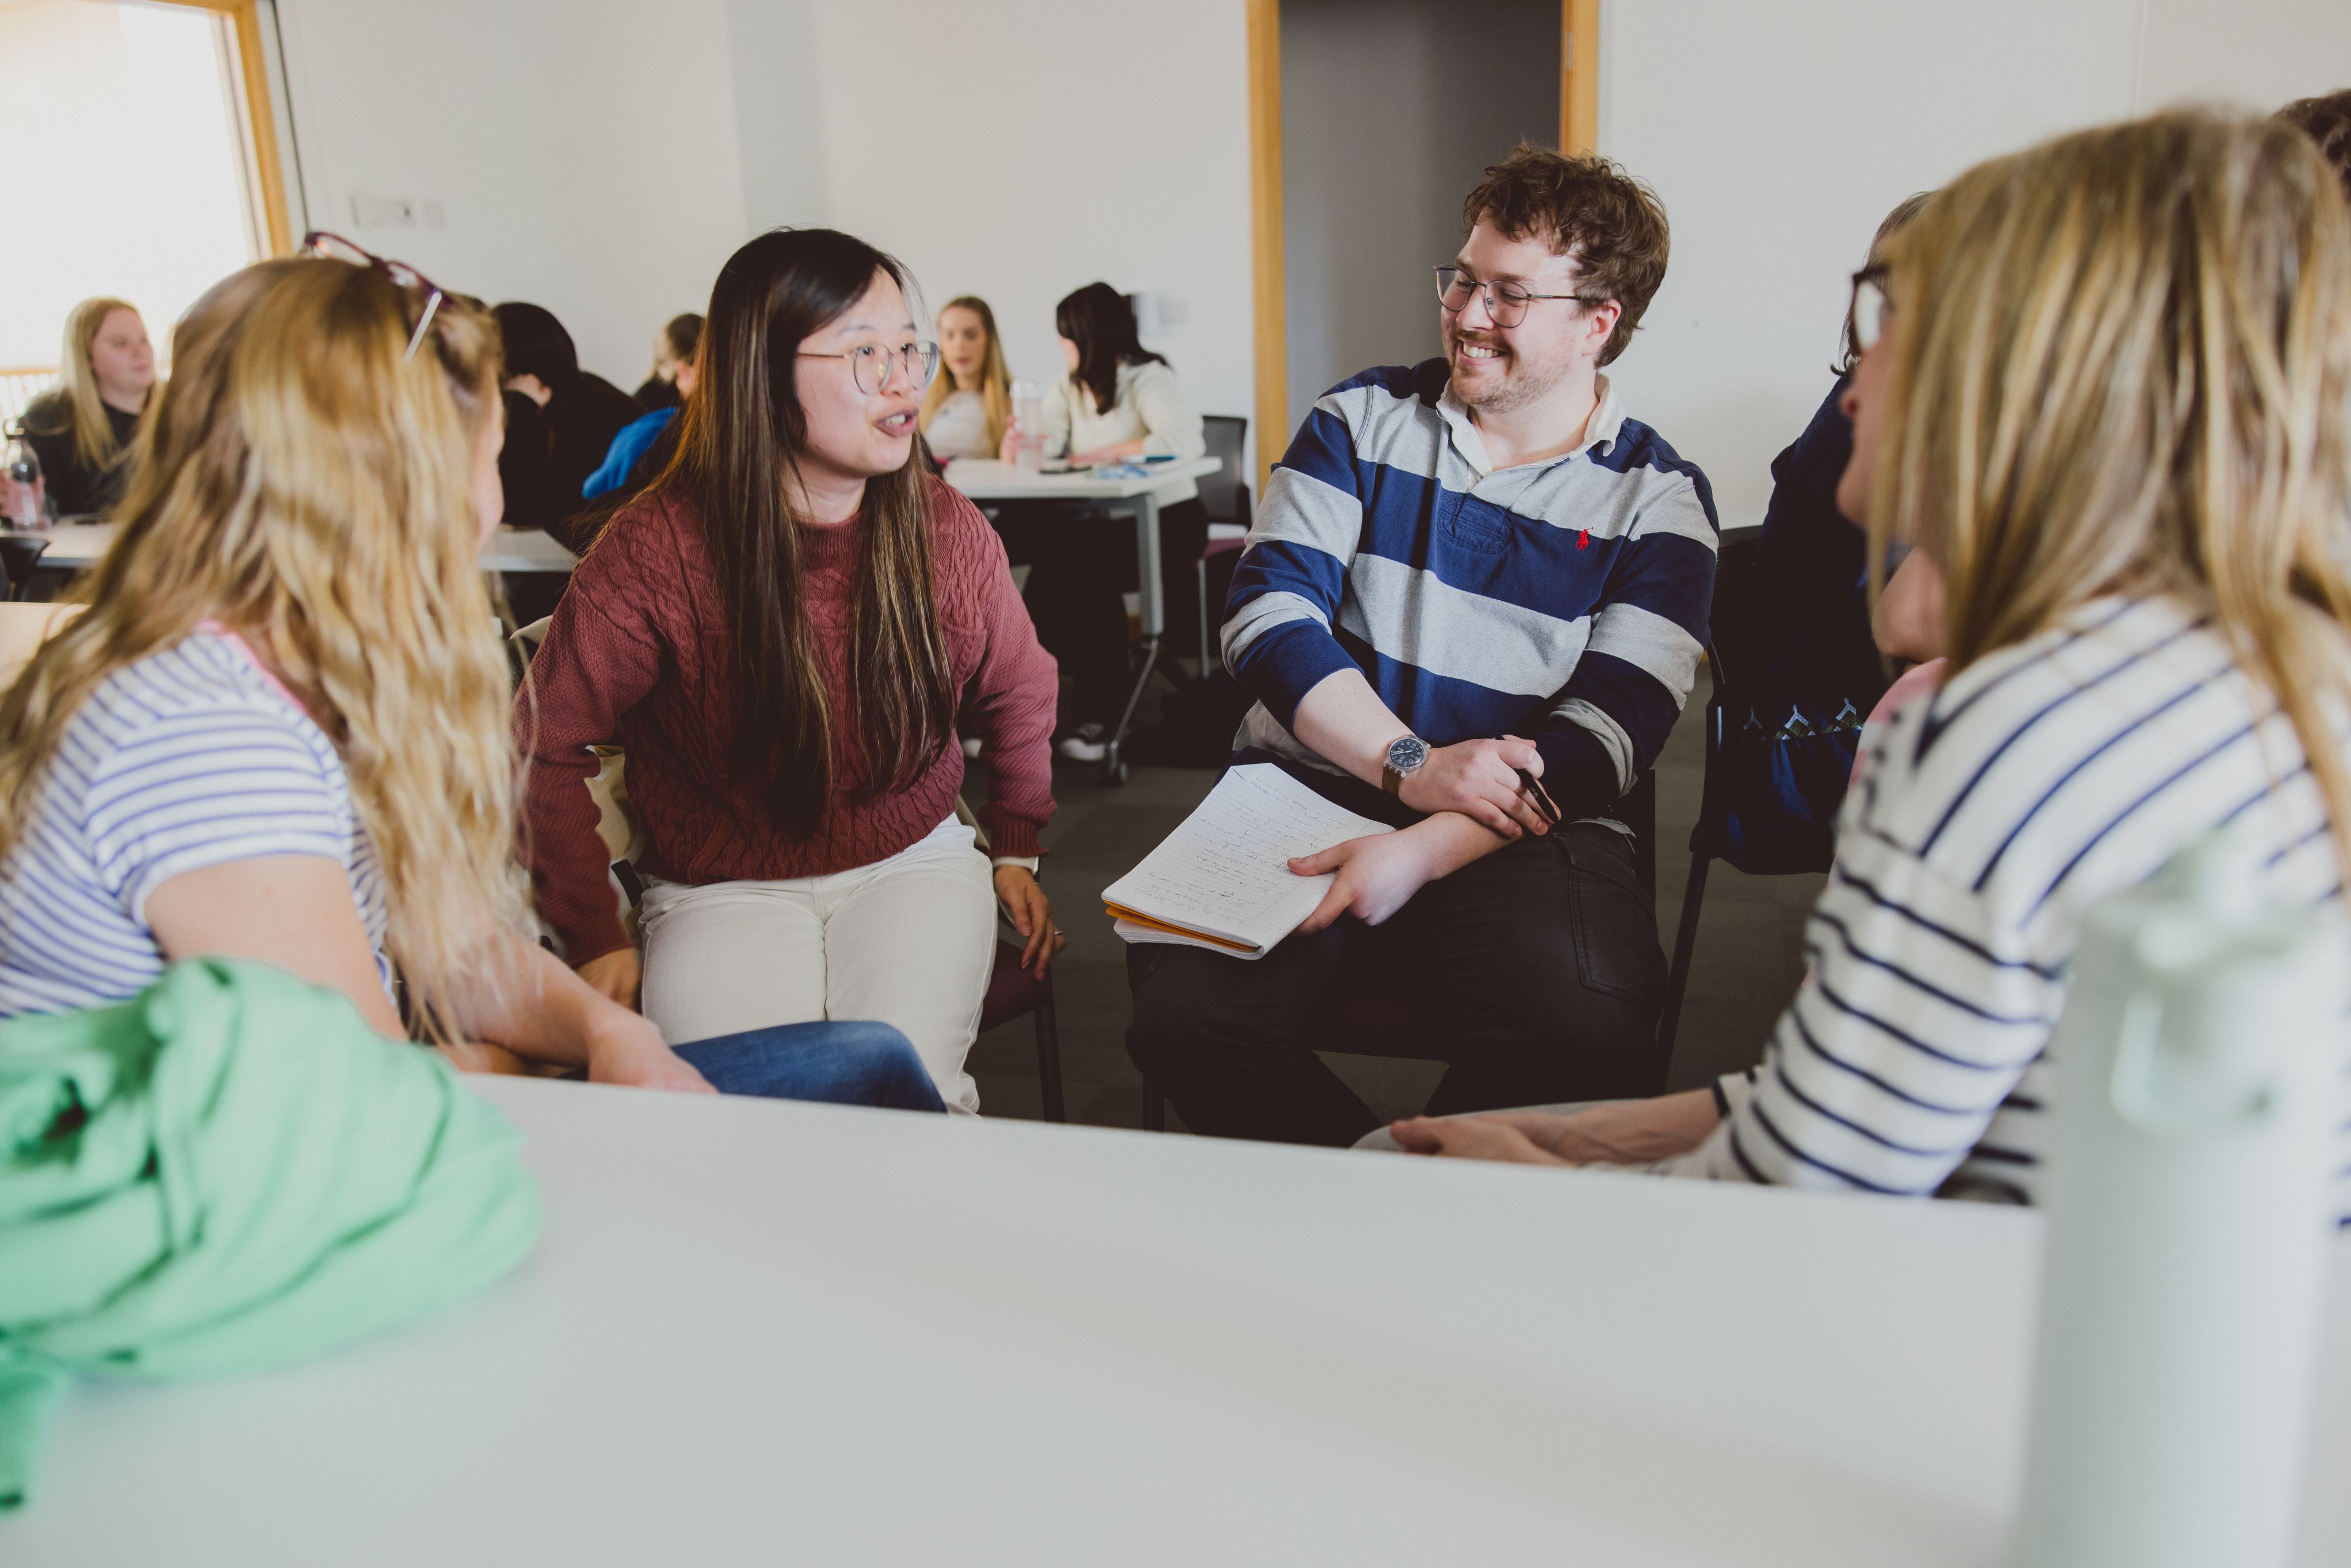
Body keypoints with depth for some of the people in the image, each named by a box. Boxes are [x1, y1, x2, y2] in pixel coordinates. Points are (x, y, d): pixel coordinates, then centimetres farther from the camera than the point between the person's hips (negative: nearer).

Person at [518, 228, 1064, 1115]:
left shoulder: (947, 531, -4)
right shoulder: (659, 547, -15)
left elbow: (1019, 692, 15)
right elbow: (546, 743, -6)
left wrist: (1016, 848, 18)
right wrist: (595, 939, -6)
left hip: (913, 862, 2)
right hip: (724, 888, -2)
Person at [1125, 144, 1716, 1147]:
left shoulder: (1659, 500, 4)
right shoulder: (1362, 420, 10)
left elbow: (1603, 733, -7)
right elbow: (1267, 614, -2)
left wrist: (1423, 850, -23)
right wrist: (1413, 767, -17)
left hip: (1520, 833, -1)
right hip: (1307, 786, 2)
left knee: (1575, 1033, -31)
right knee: (1187, 1012, -26)